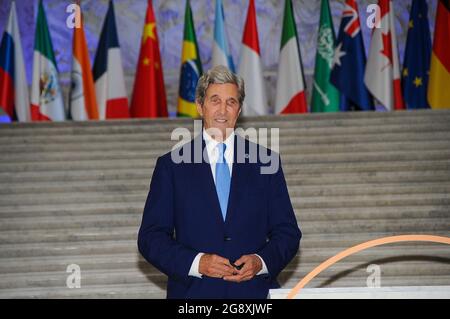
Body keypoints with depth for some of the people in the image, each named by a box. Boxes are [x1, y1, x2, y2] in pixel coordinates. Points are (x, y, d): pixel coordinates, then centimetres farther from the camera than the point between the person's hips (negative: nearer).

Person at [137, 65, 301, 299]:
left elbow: (287, 232, 9)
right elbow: (150, 237, 2)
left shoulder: (265, 162, 9)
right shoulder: (172, 166, 6)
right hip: (194, 291, 0)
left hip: (254, 289, 1)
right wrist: (196, 263, -13)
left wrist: (261, 262, -9)